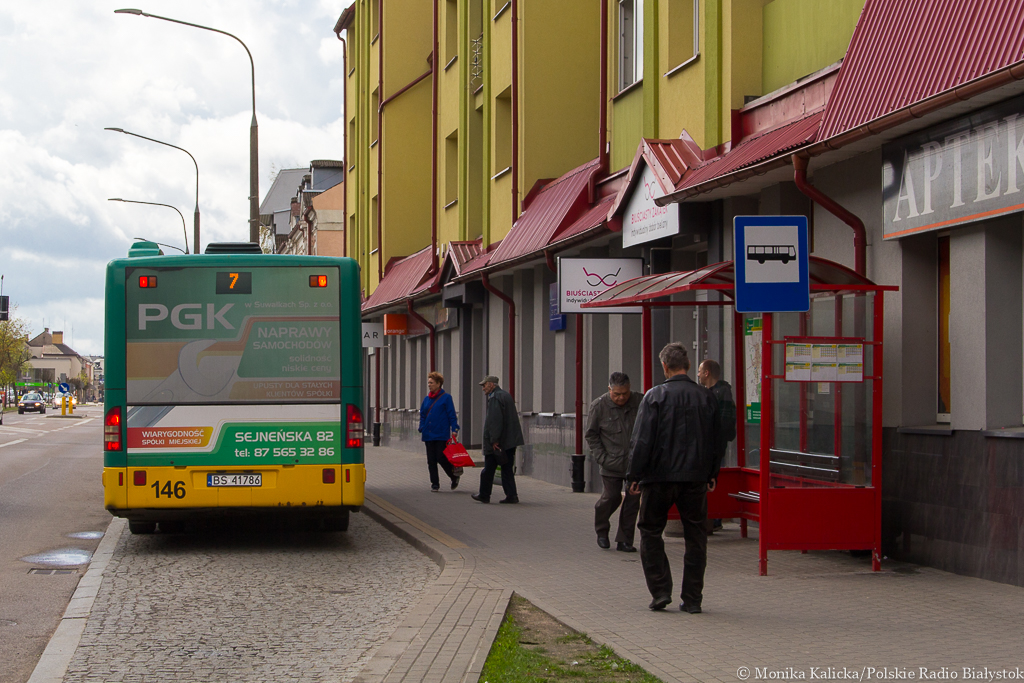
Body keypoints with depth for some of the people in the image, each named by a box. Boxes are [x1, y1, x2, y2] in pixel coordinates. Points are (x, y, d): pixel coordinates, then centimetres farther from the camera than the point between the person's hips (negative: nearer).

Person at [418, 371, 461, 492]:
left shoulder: (446, 397, -5)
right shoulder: (426, 399, 11)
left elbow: (452, 415, -6)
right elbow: (422, 415, 17)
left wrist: (454, 429, -12)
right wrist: (422, 429, 6)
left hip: (441, 435, -6)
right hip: (429, 435, 6)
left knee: (441, 458, -6)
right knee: (431, 461, 6)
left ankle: (454, 477, 17)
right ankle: (434, 483, 13)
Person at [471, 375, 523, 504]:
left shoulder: (494, 398, -14)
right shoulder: (506, 395, 16)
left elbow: (494, 420, -21)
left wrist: (494, 440, -21)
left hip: (497, 442, -9)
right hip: (510, 440, 9)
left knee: (488, 469, 3)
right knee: (507, 469, 9)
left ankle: (484, 495, 11)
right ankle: (511, 495, 4)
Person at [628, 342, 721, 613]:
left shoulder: (655, 396, -8)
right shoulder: (706, 397, 3)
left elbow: (642, 440, -9)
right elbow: (715, 441, 11)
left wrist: (635, 475, -1)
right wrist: (712, 474, 21)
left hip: (660, 476, -3)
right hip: (696, 478, 3)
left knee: (651, 531, 11)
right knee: (695, 537, 9)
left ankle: (660, 591, 2)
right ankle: (692, 598, 8)